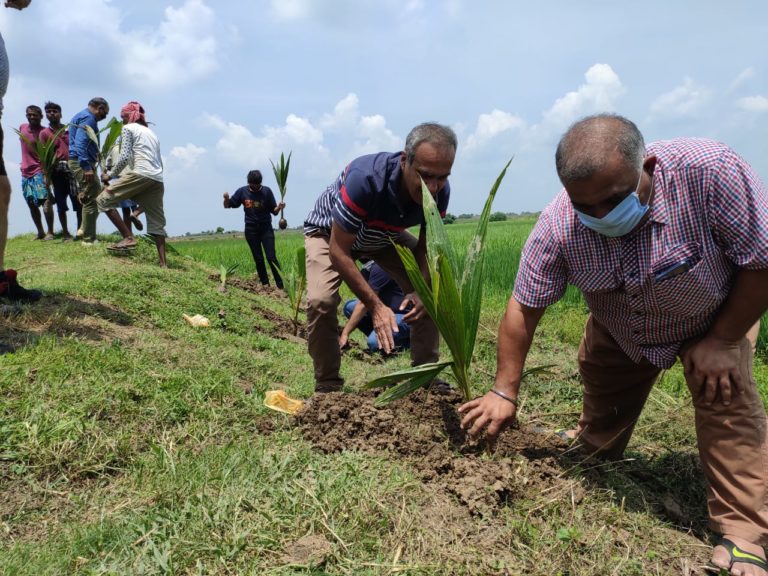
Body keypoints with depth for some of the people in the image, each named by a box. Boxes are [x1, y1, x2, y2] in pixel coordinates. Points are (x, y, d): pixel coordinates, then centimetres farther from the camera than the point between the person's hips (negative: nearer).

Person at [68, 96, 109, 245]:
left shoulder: (81, 116, 22)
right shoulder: (88, 118, -11)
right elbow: (81, 143, -23)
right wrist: (87, 167, -29)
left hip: (80, 162, 11)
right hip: (82, 162, -11)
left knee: (97, 193, 19)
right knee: (91, 200, -8)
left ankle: (84, 229, 19)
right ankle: (89, 239, -6)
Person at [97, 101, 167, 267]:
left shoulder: (128, 128, 8)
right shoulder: (151, 132, 30)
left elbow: (125, 157, -6)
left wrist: (110, 175, 4)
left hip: (140, 174, -7)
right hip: (158, 180, 7)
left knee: (104, 199, 4)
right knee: (157, 223, 7)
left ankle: (128, 238, -7)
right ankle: (163, 263, 0)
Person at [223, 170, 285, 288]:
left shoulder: (267, 191, -3)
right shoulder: (242, 191, 1)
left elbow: (274, 211, 0)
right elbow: (227, 206, 8)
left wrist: (279, 207, -23)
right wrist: (226, 198, -14)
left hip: (266, 228, -2)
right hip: (251, 230, 2)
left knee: (271, 257, -9)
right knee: (258, 259, 4)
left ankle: (281, 285, -8)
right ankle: (265, 284, 11)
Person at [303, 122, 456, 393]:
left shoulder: (440, 191, -25)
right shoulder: (365, 178, -42)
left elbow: (425, 247, -11)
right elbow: (339, 252, -36)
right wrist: (375, 306, -38)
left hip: (385, 235, 5)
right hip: (329, 232, -4)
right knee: (320, 300, -28)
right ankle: (327, 386, -6)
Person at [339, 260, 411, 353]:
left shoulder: (378, 268, -21)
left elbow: (363, 305, -20)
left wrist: (345, 334, -14)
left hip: (405, 315, -9)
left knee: (374, 342, -31)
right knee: (350, 306, -2)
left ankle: (407, 340, -5)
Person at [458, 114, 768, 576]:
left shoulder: (710, 172, -41)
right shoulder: (558, 225, -33)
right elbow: (524, 308, -23)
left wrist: (722, 341, -24)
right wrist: (505, 392, -21)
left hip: (717, 316, -2)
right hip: (618, 332, 3)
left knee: (726, 399, -19)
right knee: (602, 396, 15)